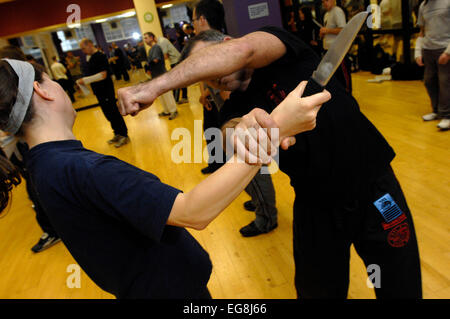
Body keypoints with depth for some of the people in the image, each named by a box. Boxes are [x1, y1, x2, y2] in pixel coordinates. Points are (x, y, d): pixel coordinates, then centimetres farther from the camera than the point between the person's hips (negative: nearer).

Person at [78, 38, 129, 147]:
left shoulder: (100, 56, -15)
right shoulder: (89, 58, 13)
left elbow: (103, 75, -23)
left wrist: (86, 80, -20)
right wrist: (83, 81, 7)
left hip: (106, 90, -9)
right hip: (99, 91, 9)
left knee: (113, 113, -3)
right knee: (108, 114, 15)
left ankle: (124, 135, 6)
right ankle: (117, 134, 26)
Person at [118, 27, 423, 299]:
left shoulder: (280, 46, -8)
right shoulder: (234, 109, 0)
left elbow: (242, 49, -31)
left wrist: (154, 86, -38)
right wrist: (243, 129, -49)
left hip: (374, 189, -2)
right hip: (315, 207, 3)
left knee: (402, 287, 12)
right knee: (318, 290, 15)